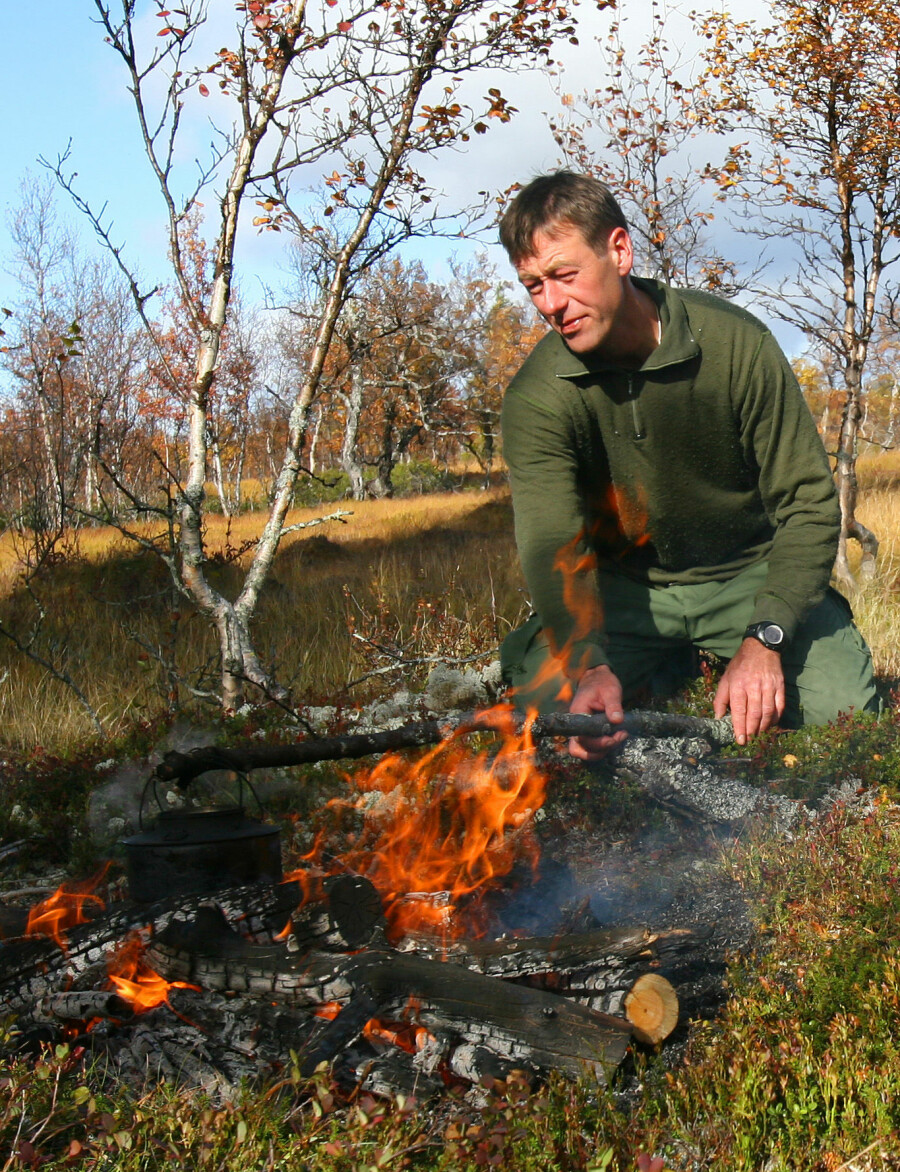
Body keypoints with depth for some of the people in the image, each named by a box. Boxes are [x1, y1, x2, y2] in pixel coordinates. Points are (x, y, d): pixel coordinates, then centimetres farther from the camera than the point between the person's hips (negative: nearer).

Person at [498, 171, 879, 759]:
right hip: (627, 586, 1)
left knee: (844, 709, -23)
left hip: (750, 574, -1)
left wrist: (765, 639, -29)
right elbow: (553, 544, -27)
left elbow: (809, 503, -15)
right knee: (539, 703, -20)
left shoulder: (736, 343, -18)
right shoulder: (537, 396, -17)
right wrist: (588, 665, -48)